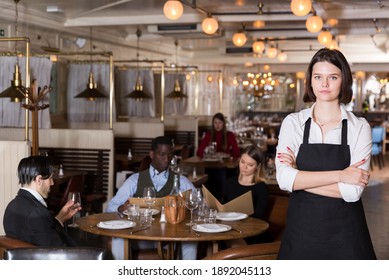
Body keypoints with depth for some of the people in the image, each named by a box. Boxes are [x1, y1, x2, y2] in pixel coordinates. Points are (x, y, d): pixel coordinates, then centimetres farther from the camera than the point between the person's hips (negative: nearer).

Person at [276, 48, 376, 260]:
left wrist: (301, 179, -14)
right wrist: (340, 175, -17)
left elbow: (353, 191, -15)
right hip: (302, 229, 1)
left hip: (345, 233, -1)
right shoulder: (293, 122, -1)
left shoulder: (359, 127, -4)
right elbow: (284, 178, -15)